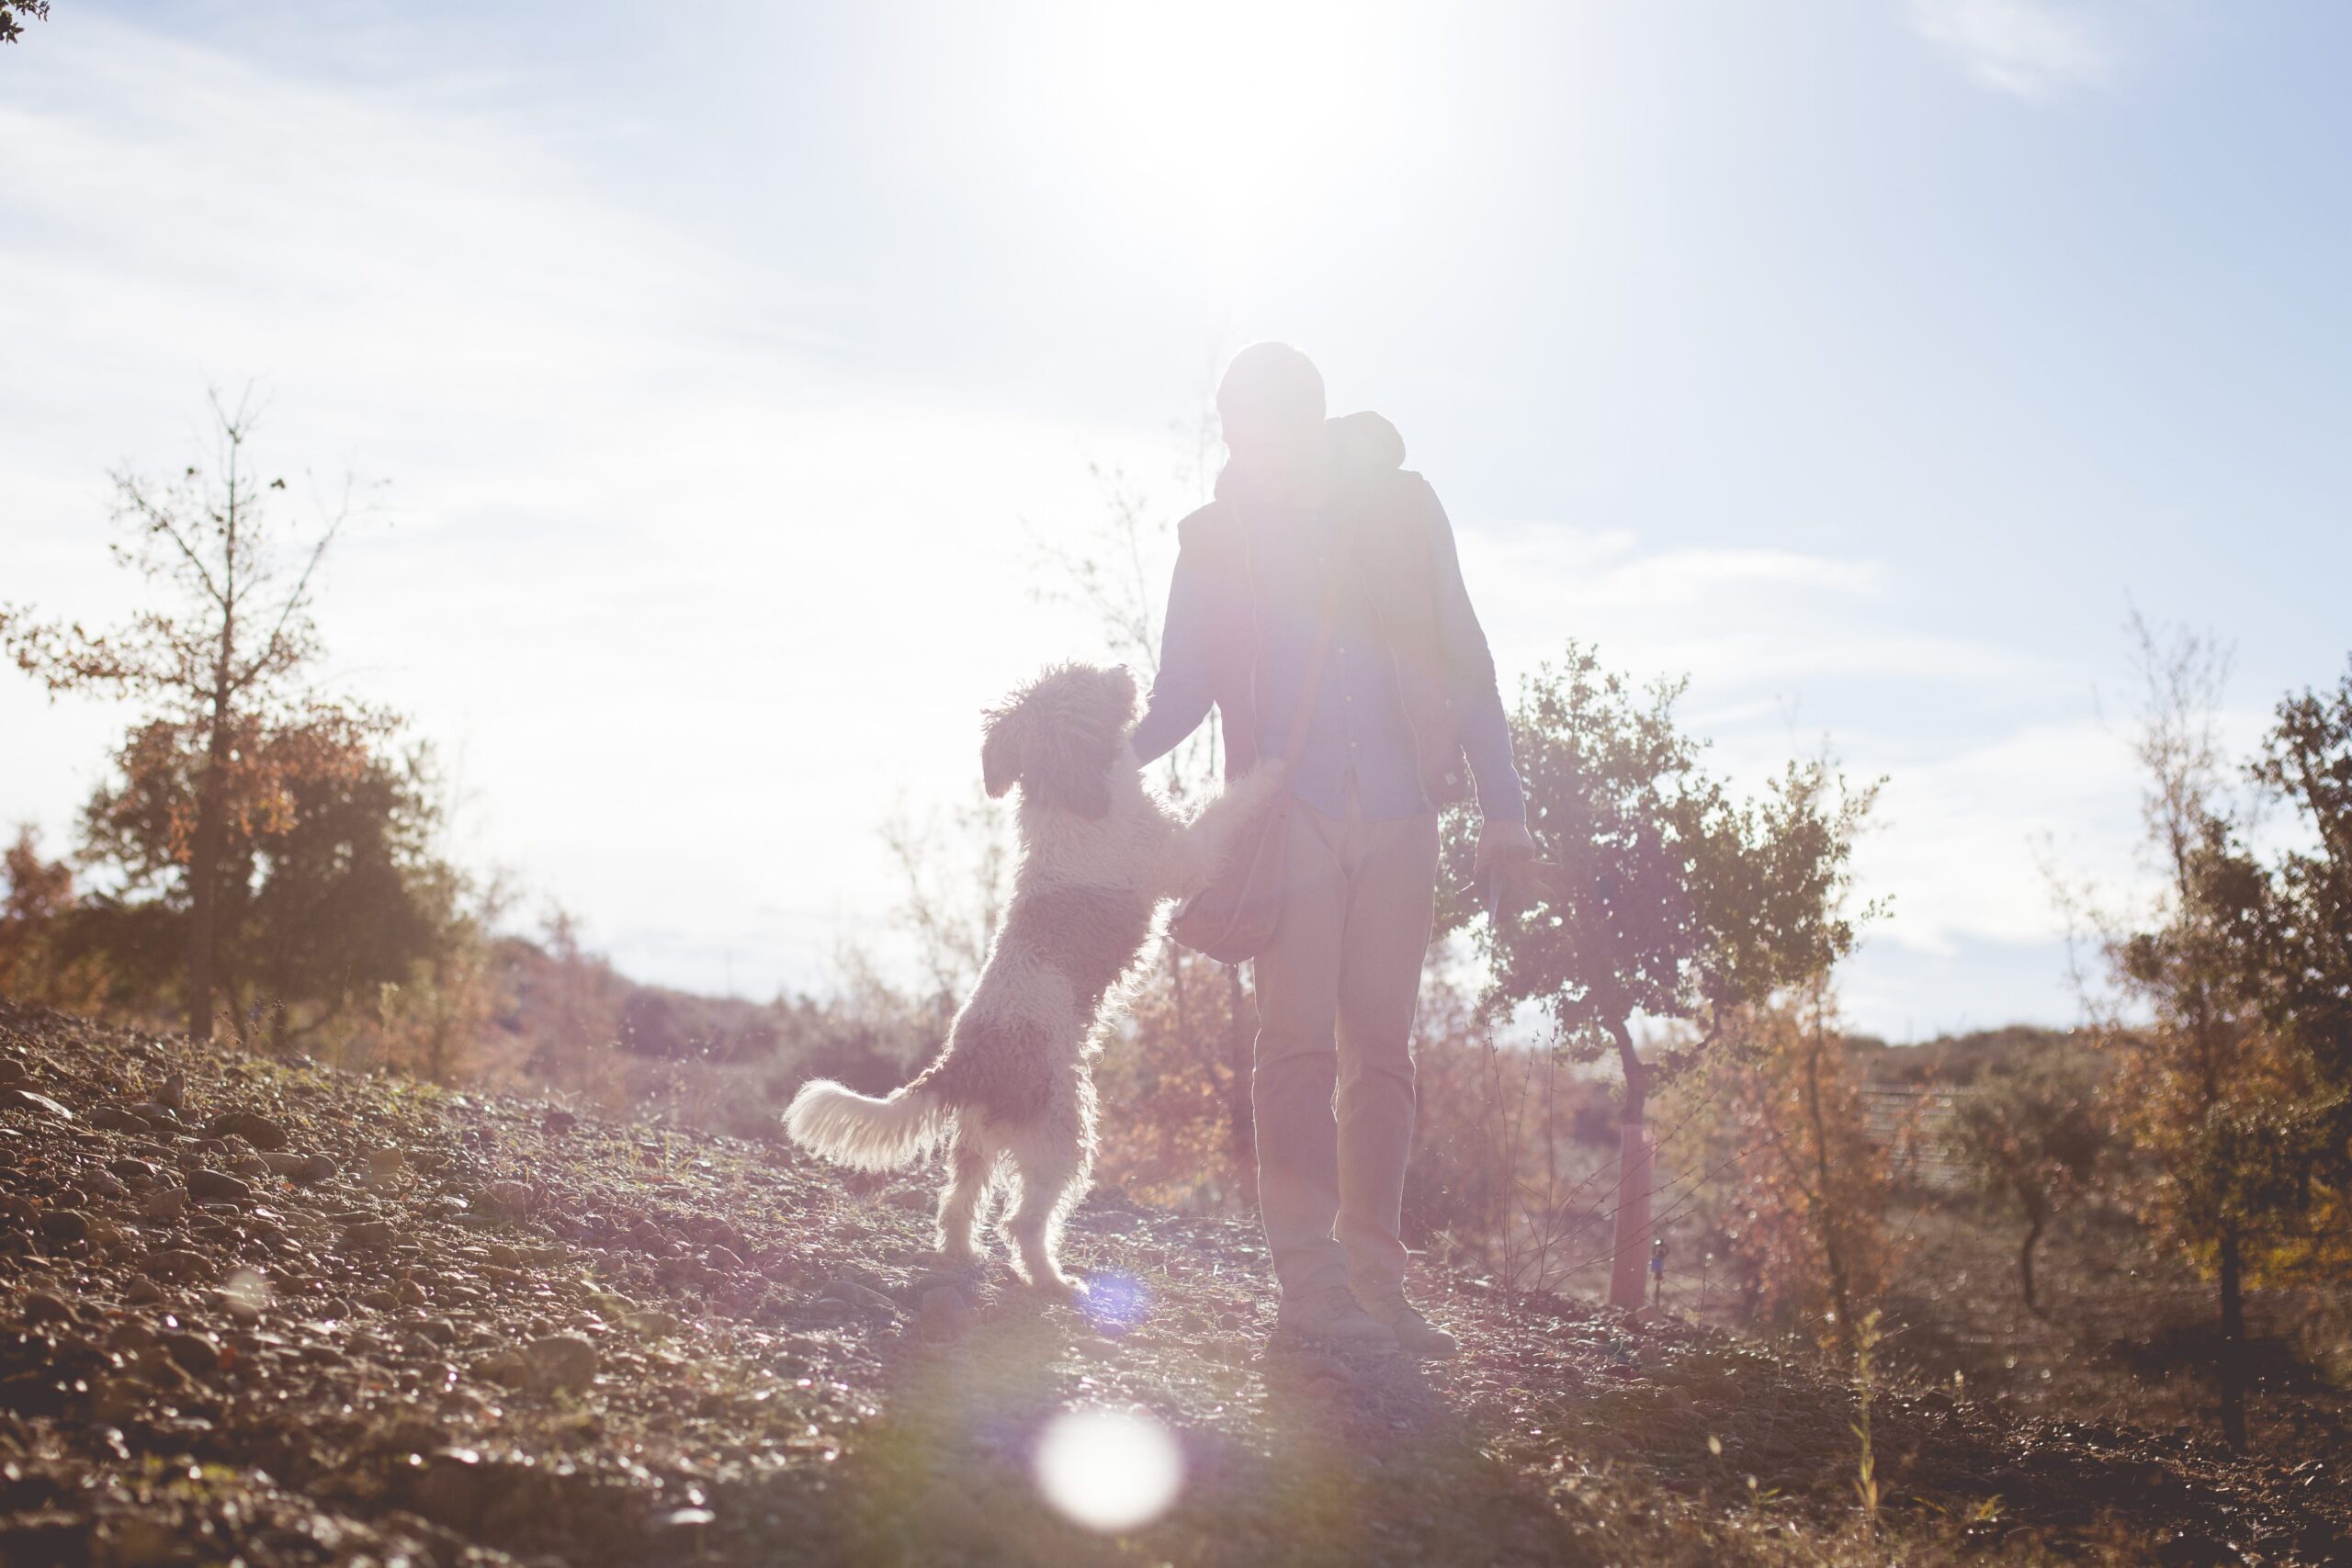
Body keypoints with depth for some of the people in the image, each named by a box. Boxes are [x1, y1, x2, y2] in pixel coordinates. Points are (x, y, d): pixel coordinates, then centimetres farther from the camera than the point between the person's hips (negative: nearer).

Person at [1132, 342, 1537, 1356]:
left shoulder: (1401, 507, 8)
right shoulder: (1215, 539, 8)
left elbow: (1465, 663, 10)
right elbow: (1183, 694, 11)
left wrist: (1501, 807, 4)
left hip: (1396, 816, 1)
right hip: (1286, 816, -1)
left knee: (1379, 1050, 3)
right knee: (1299, 1043, -10)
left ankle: (1375, 1281, 7)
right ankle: (1311, 1282, -11)